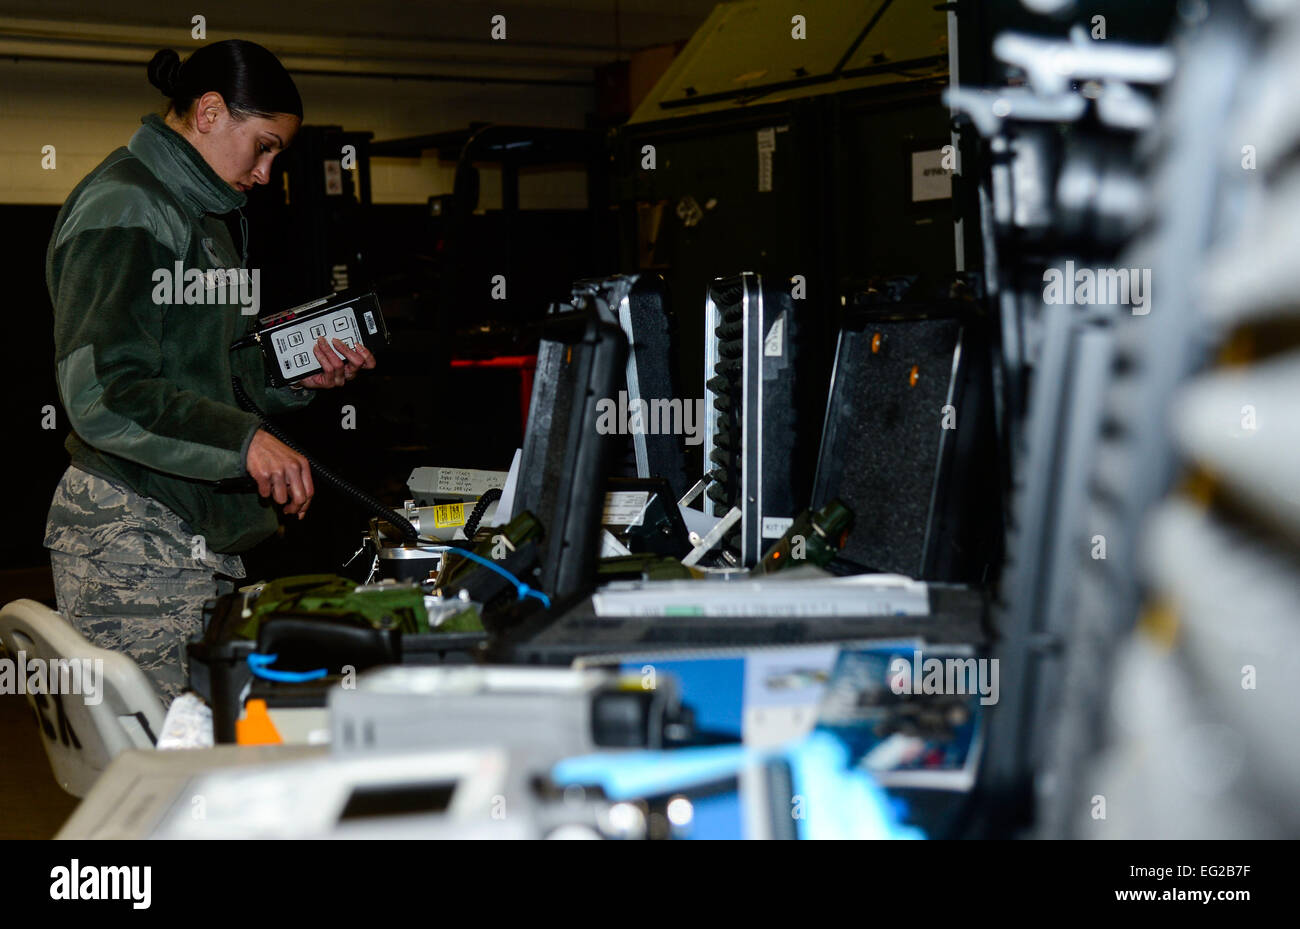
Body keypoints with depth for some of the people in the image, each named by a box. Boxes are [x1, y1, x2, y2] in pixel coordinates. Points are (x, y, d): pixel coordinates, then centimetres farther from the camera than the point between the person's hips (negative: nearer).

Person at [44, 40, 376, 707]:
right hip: (132, 536, -10)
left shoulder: (200, 215, 20)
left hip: (200, 535, 10)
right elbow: (100, 394, -21)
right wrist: (244, 441, -29)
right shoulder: (124, 212, -11)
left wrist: (295, 375, 8)